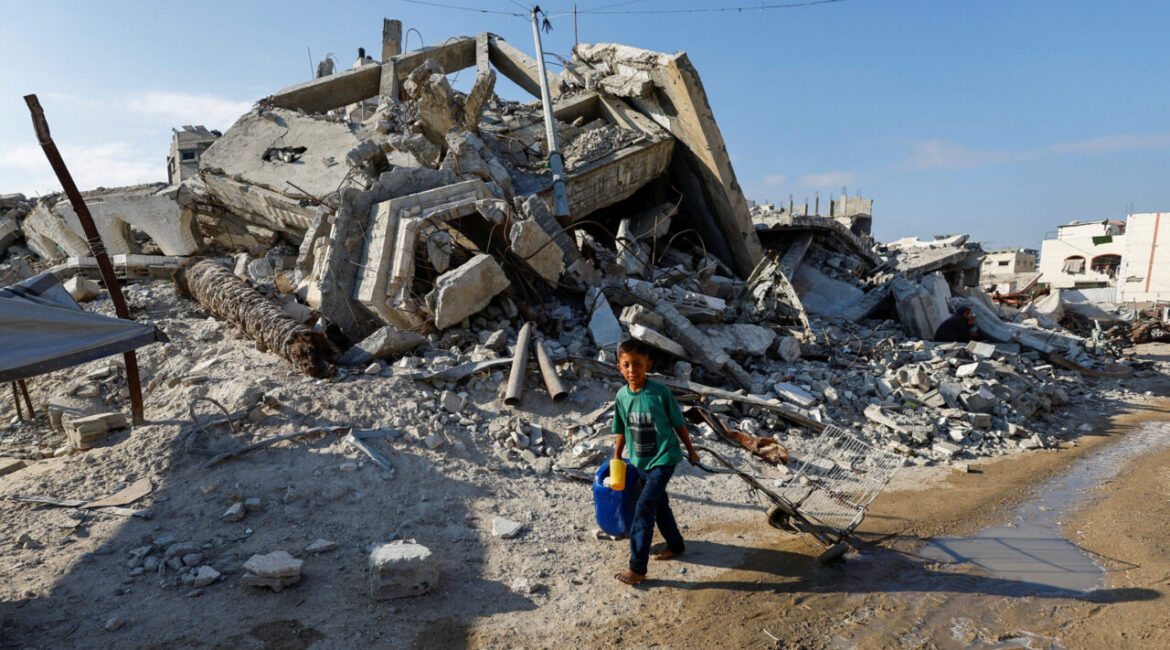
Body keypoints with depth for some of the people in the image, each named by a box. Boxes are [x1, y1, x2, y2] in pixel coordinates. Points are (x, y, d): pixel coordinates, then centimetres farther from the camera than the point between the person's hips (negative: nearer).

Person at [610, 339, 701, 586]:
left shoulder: (660, 392, -18)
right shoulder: (622, 396, -4)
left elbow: (678, 423, -6)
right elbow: (622, 430, 10)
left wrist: (691, 451, 3)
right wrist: (616, 458, 15)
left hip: (664, 458, -6)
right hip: (641, 461, 6)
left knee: (644, 508, -12)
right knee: (659, 503, 21)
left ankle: (637, 567, -4)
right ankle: (676, 545, 44)